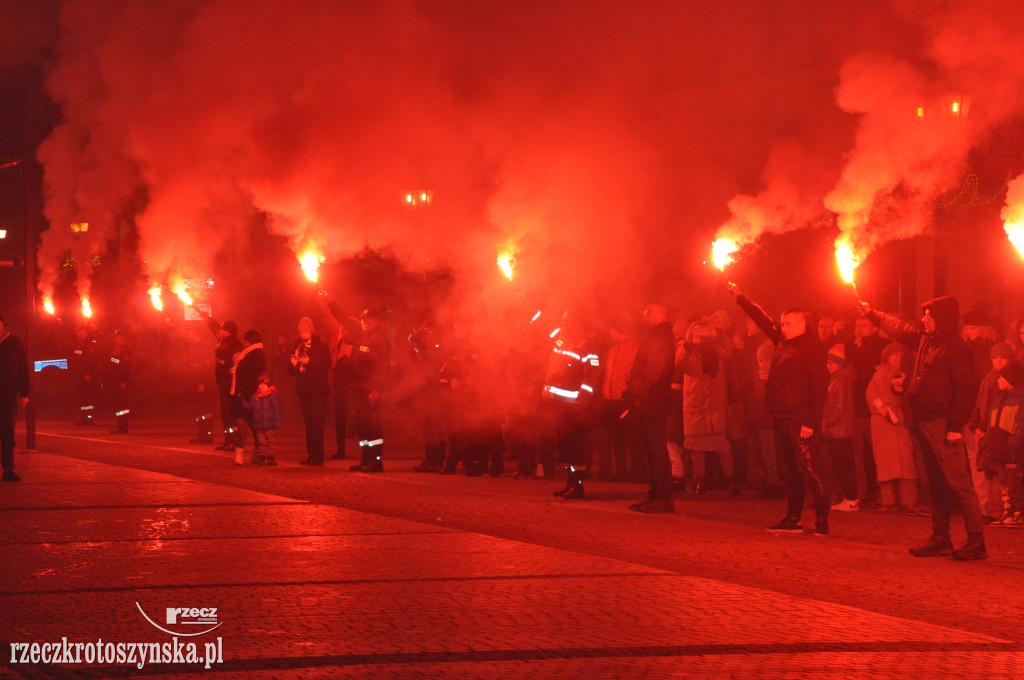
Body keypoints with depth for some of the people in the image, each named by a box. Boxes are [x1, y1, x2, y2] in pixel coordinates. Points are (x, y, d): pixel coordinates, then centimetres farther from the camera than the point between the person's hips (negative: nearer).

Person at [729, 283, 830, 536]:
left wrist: (811, 422, -19)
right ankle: (792, 519, 17)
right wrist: (740, 297, 23)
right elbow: (763, 319, 26)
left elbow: (820, 387, -14)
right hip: (781, 418, 9)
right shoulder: (783, 342, 15)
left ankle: (822, 521, -10)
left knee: (809, 470, -10)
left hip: (800, 420, -9)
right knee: (792, 471, 12)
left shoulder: (811, 348, -9)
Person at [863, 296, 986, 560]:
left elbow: (965, 389, -18)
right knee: (937, 484, 13)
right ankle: (940, 538, 19)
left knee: (959, 483, -11)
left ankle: (976, 542, -11)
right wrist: (872, 313, 38)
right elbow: (901, 330, 32)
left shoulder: (956, 348, -13)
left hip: (942, 424, -9)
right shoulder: (926, 339, 13)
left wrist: (956, 426, -23)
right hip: (924, 422, 9)